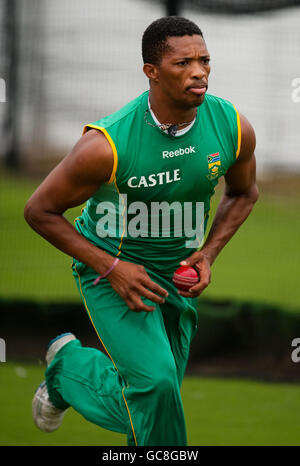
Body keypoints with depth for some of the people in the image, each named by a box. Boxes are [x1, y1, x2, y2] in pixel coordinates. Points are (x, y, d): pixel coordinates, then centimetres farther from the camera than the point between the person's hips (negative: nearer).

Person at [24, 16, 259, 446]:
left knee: (159, 393, 13)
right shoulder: (107, 145, -28)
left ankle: (70, 369, 39)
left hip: (178, 270, 5)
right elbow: (40, 210, -15)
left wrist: (208, 253, -9)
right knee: (155, 382, -23)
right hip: (111, 267, -5)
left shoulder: (233, 128, -15)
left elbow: (243, 193, 7)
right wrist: (110, 268, -22)